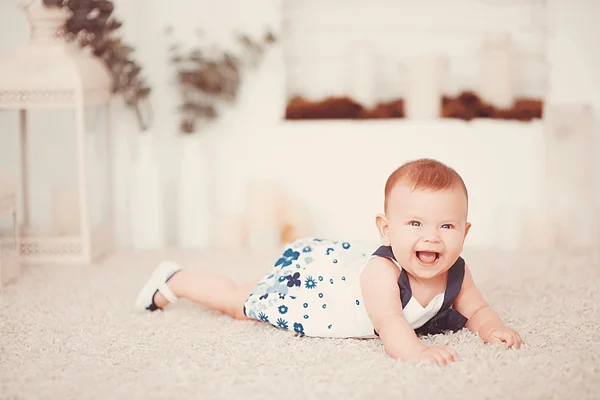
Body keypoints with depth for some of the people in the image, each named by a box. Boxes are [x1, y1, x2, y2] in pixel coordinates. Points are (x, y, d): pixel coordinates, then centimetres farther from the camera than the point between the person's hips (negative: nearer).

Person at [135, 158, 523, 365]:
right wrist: (416, 350, -75)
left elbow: (477, 309, -11)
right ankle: (173, 279, 36)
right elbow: (389, 322, -57)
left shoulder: (456, 274, -24)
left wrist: (492, 329, -33)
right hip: (306, 272, -6)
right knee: (237, 300, 15)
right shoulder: (381, 271, -45)